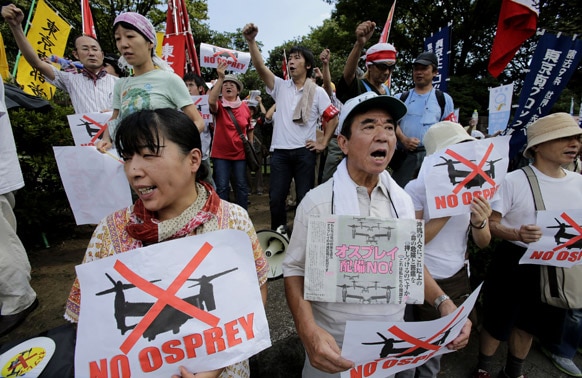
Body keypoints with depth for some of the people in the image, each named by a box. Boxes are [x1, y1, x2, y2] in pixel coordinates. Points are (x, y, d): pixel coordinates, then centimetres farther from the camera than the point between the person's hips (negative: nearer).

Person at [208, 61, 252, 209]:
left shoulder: (245, 107, 4)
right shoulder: (219, 106, -2)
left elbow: (249, 128, 14)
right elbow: (211, 101, -27)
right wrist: (220, 78, -31)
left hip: (240, 153, 2)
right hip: (220, 154, -2)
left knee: (242, 186, 9)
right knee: (222, 187, 0)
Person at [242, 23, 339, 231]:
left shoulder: (317, 92, 4)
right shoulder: (280, 86, 8)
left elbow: (333, 118, 6)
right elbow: (260, 67, -6)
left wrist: (323, 143, 0)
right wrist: (251, 41, -19)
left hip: (304, 152, -2)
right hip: (280, 151, 2)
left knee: (305, 198, 5)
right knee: (275, 198, 5)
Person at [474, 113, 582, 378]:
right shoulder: (514, 181, -17)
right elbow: (491, 223, -16)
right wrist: (518, 234, -33)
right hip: (514, 264, -5)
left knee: (529, 324, 23)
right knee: (497, 323, 10)